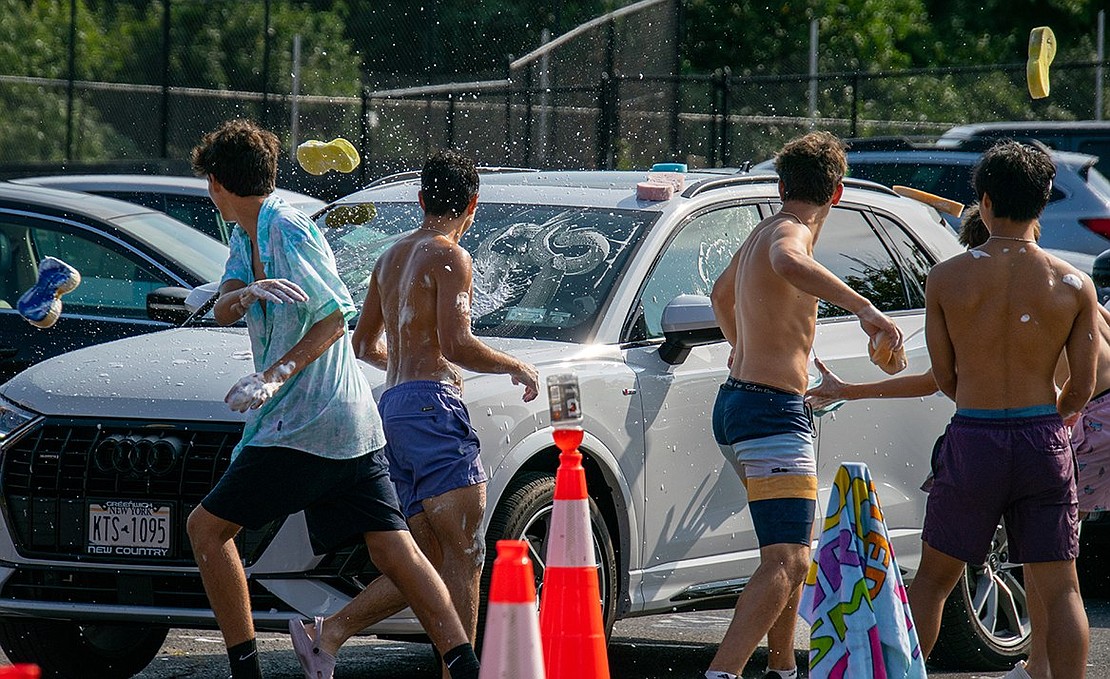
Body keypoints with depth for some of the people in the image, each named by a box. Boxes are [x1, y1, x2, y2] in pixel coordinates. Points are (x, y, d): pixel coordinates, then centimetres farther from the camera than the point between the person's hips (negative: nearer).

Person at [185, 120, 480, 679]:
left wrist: (273, 378, -21)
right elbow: (223, 311, 7)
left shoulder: (289, 230, -11)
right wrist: (249, 293, -16)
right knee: (393, 549, -1)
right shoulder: (247, 234, 17)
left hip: (304, 424, -9)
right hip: (353, 424, 9)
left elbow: (335, 318, -13)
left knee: (206, 528, 0)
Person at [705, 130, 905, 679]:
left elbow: (721, 293, 39)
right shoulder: (789, 233, -12)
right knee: (786, 562, -19)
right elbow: (788, 265, -39)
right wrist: (863, 307, -43)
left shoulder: (762, 232, 18)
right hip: (772, 412, -11)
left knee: (790, 551, 25)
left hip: (737, 402, 11)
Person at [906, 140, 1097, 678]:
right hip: (1045, 440, 0)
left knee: (933, 578, 15)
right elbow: (1083, 386, 1)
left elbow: (944, 377, 4)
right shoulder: (1074, 285, -4)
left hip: (972, 440, 0)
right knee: (1060, 591, 5)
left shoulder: (946, 278, -4)